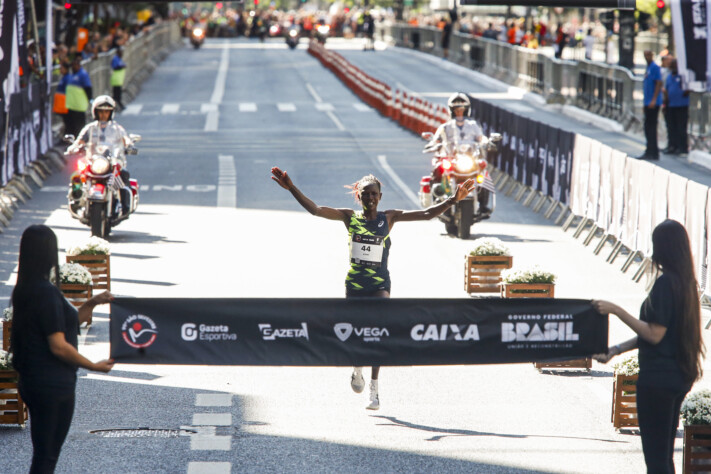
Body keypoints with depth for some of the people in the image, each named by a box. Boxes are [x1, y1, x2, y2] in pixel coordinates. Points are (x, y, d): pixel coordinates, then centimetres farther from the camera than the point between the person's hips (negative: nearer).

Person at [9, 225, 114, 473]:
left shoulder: (24, 291, 9)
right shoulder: (47, 293, -21)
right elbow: (58, 346, -21)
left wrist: (91, 304, 13)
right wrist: (94, 366, -10)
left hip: (31, 382, 9)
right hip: (53, 387, -9)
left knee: (43, 454, 16)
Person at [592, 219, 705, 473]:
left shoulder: (665, 283, -17)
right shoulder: (685, 282, 10)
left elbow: (655, 334, -19)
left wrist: (617, 311, -16)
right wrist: (617, 349, 16)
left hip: (657, 378, -9)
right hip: (679, 377, 9)